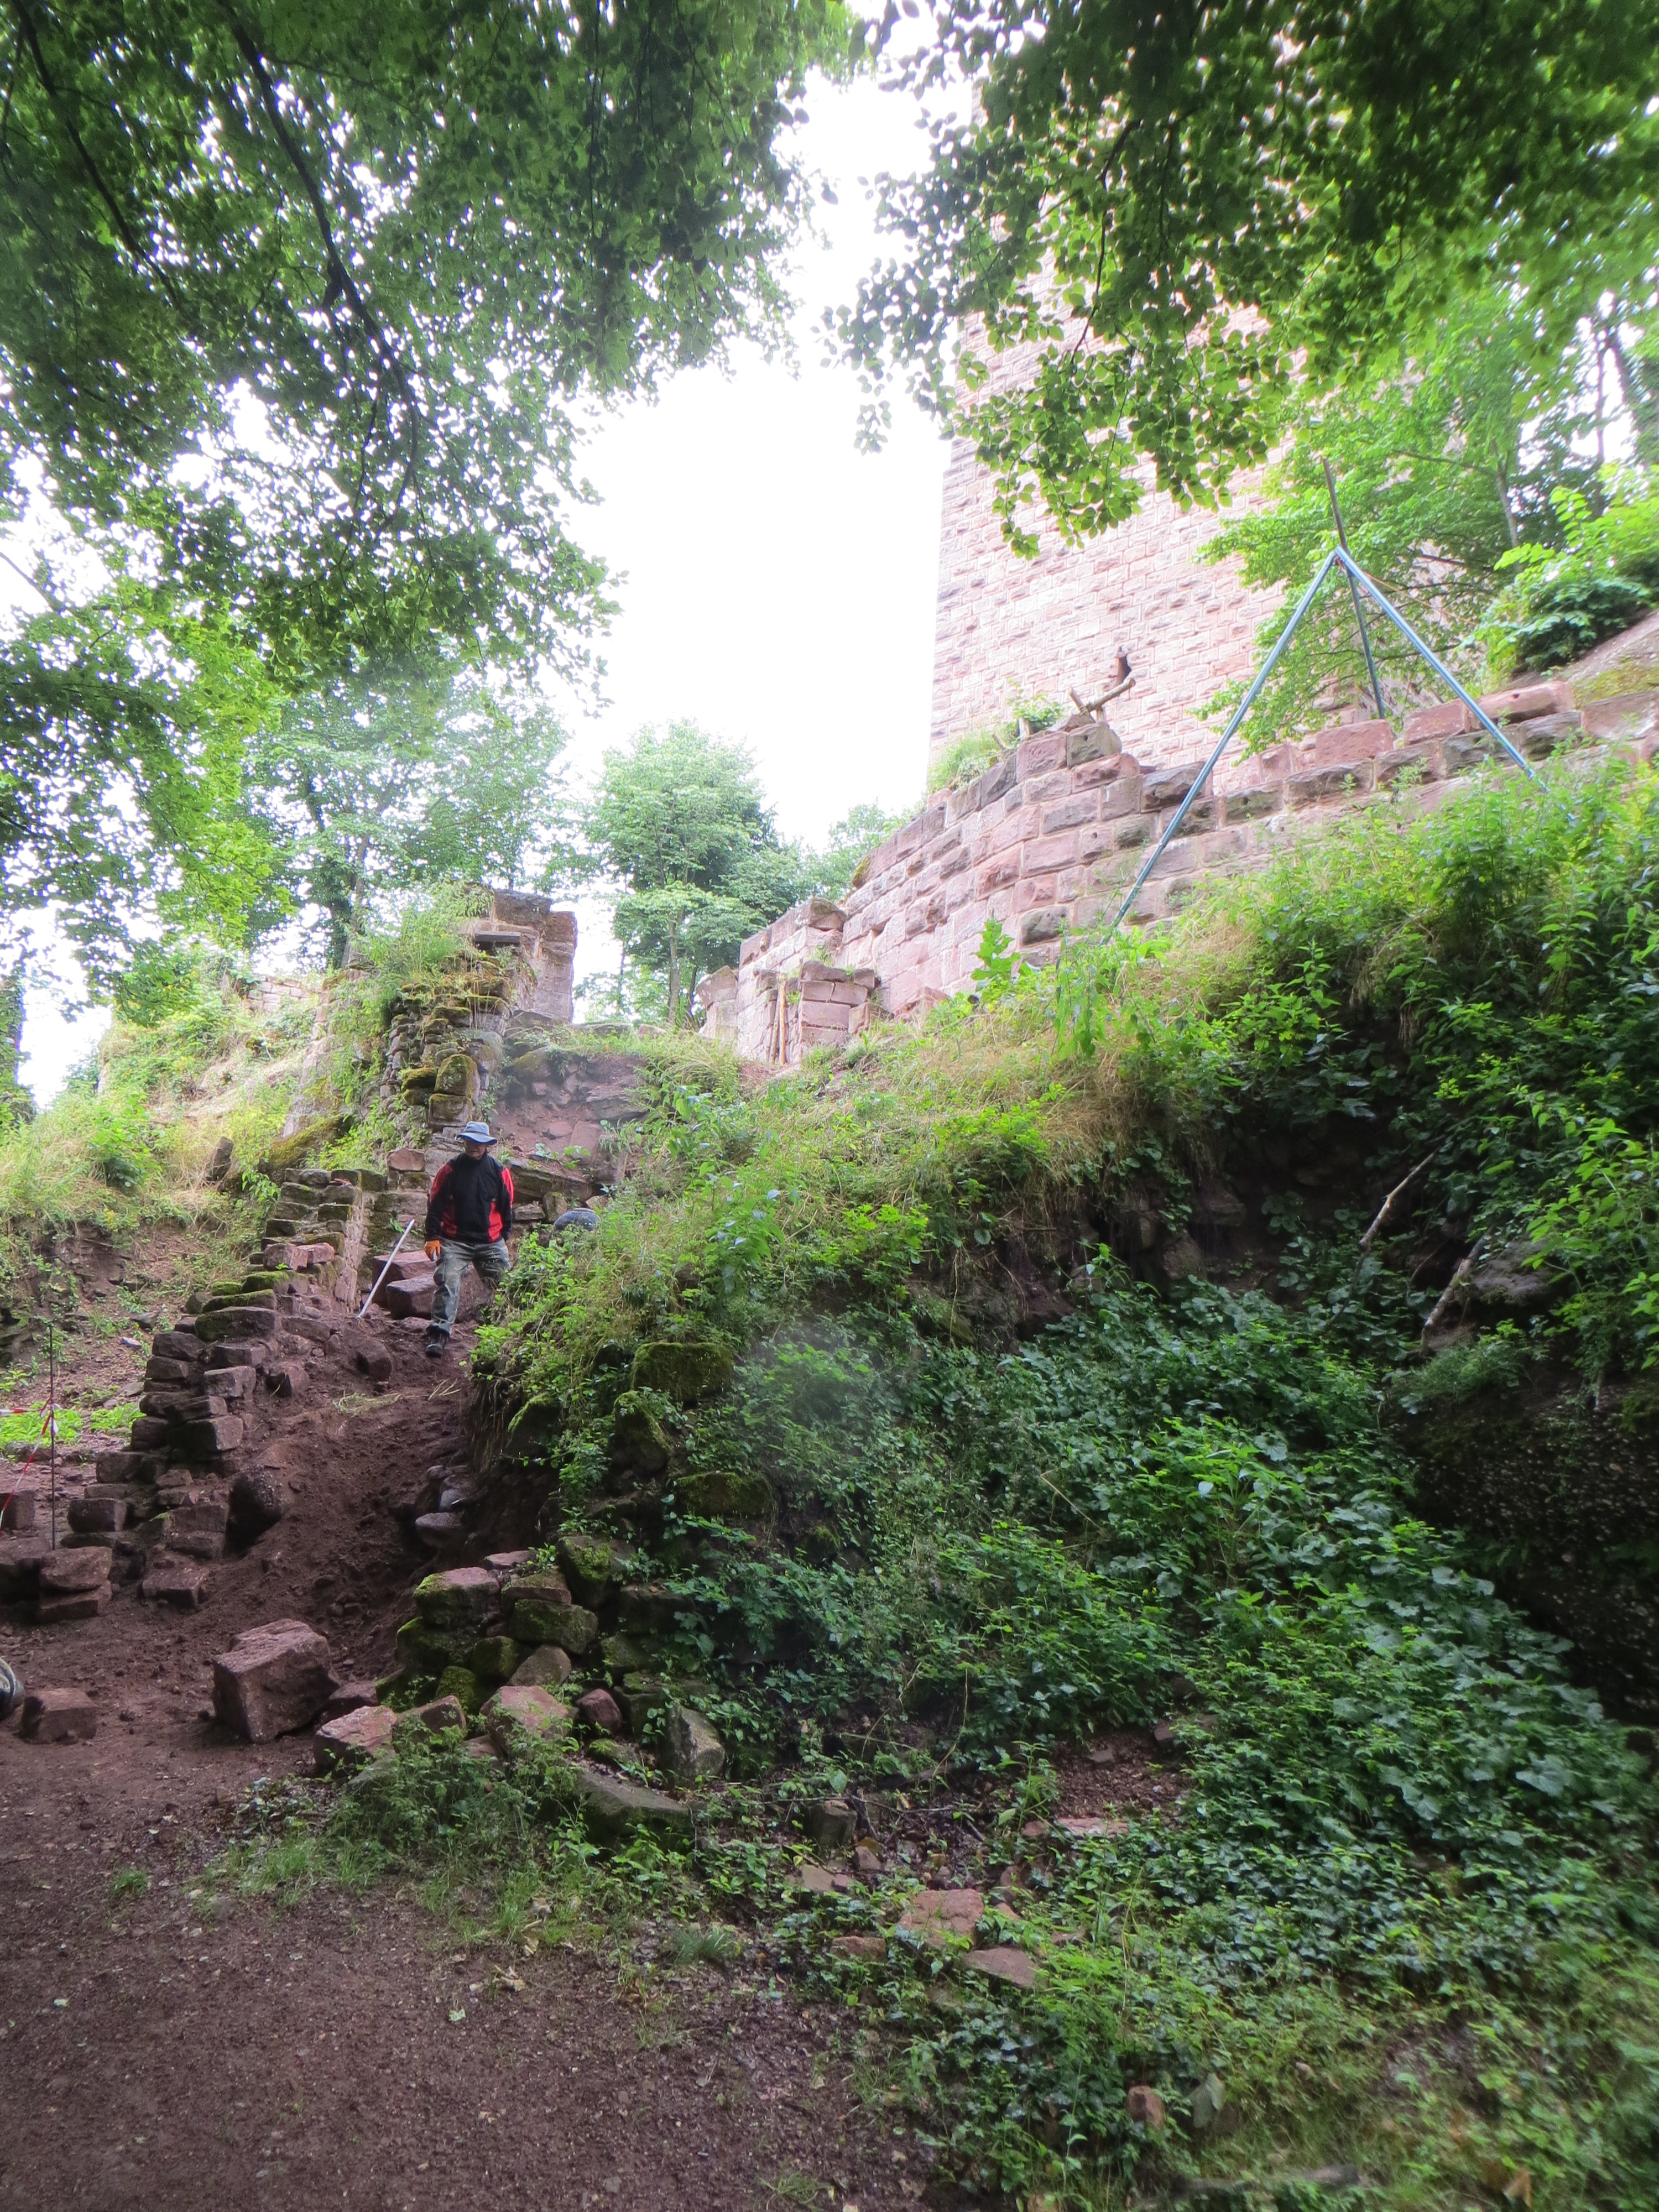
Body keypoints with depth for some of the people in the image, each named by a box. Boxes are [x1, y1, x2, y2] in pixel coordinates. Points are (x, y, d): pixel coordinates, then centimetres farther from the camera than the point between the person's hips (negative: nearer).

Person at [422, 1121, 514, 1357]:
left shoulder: (500, 1172, 3)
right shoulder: (449, 1170, 0)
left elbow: (506, 1207, 11)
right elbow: (435, 1205, 1)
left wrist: (504, 1237, 11)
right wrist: (433, 1236, -7)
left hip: (491, 1242, 2)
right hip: (455, 1242, -1)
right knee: (448, 1285, -15)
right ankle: (437, 1336, -15)